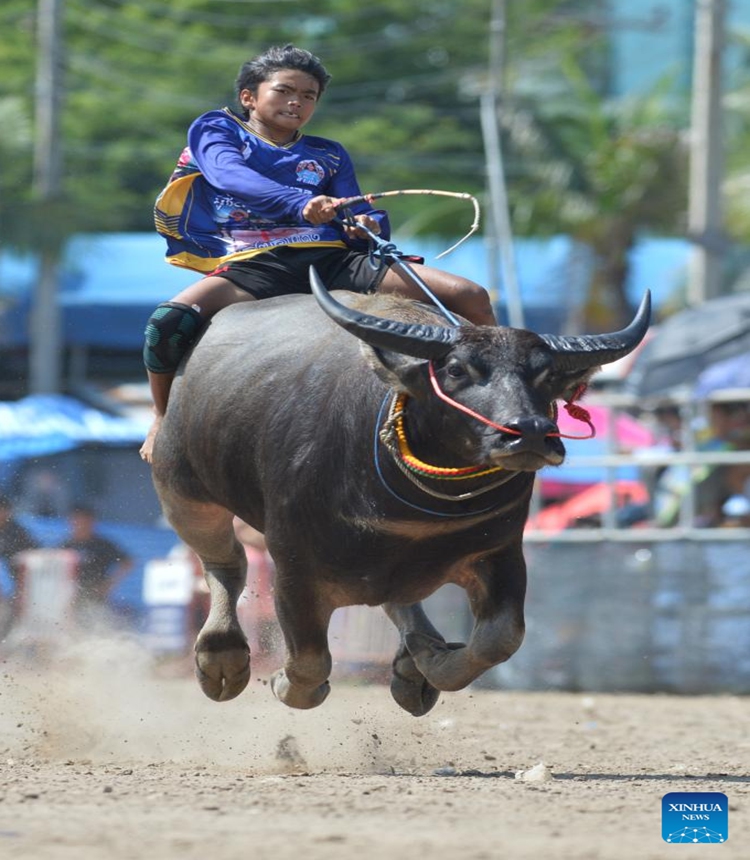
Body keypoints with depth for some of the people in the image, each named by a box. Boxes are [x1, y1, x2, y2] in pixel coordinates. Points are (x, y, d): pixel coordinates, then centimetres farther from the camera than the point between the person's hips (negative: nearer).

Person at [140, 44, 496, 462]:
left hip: (329, 260, 4)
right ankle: (165, 417, -7)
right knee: (169, 321, -35)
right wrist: (302, 203, -26)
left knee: (471, 298, -9)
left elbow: (368, 219, 20)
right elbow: (229, 175, -8)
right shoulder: (215, 130, 15)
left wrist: (370, 226, -8)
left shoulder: (329, 156, 28)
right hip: (251, 266, -4)